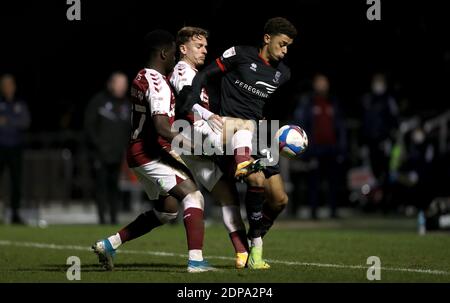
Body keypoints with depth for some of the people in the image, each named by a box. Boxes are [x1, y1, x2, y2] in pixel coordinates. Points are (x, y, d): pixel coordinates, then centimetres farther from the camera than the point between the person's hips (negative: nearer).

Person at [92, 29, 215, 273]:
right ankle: (196, 260, -24)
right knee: (193, 195, -13)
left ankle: (109, 244, 20)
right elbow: (161, 129, -28)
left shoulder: (141, 78, 12)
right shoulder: (158, 84, -18)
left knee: (167, 210, 18)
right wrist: (196, 146, -29)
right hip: (150, 153, -10)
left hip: (138, 151, 10)